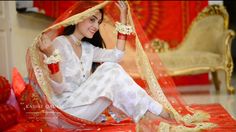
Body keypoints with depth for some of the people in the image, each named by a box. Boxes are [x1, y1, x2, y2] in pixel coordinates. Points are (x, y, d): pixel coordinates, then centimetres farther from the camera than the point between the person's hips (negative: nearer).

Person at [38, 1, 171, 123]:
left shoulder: (88, 48, 14)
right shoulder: (59, 44, -11)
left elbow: (116, 55, 2)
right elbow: (59, 88, -19)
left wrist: (123, 18, 2)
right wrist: (51, 56, -35)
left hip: (83, 106, 8)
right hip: (66, 111, -8)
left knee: (111, 69, -10)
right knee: (111, 71, -18)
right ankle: (154, 110, -11)